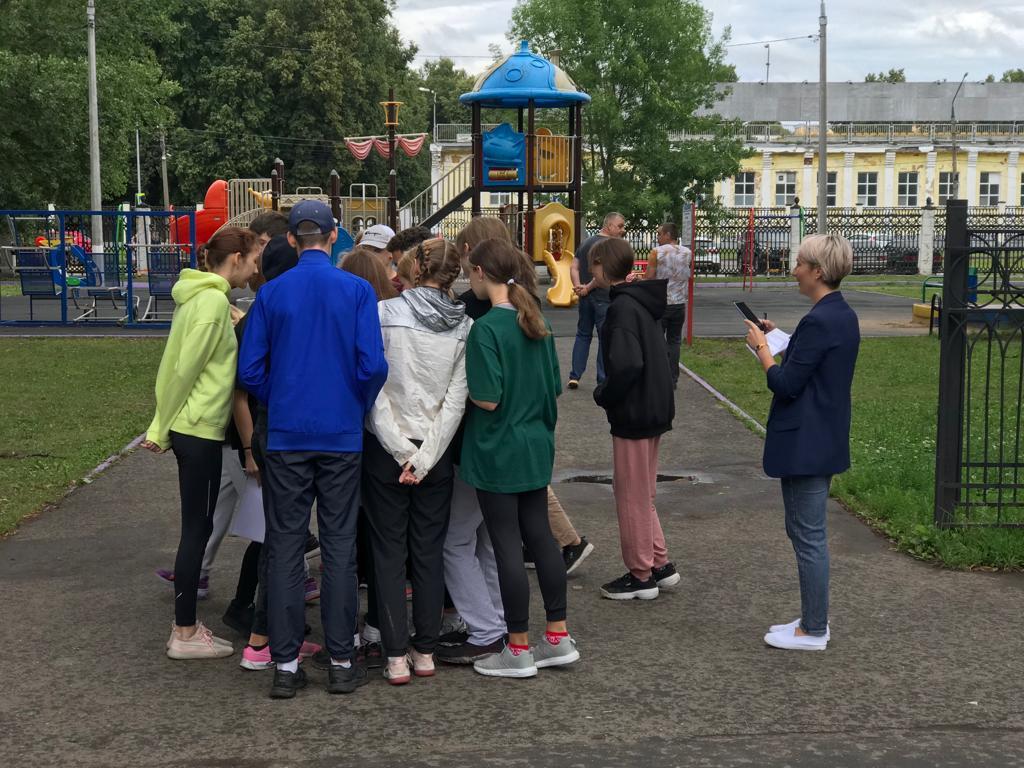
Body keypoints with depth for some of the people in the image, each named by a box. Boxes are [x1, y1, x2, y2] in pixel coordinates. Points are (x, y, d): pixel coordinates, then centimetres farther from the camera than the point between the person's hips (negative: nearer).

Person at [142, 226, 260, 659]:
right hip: (200, 429, -9)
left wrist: (162, 427, 12)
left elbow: (177, 365, 13)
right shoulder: (214, 300, -16)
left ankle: (185, 624, 21)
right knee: (197, 528, -2)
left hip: (191, 428, 9)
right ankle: (186, 634, 6)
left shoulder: (202, 296, 13)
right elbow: (186, 369, -17)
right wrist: (163, 429, -9)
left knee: (198, 527, 13)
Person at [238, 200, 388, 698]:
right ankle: (341, 662, 12)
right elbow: (373, 365, -10)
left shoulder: (271, 293, -1)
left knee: (284, 548, 7)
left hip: (286, 437, 1)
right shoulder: (358, 291, -5)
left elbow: (250, 370, -3)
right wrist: (359, 409, 7)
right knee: (339, 547, 7)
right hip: (342, 437, -1)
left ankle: (285, 665, 9)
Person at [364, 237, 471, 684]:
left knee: (389, 553, 5)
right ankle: (426, 652, 16)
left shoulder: (385, 313, -8)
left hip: (386, 447, -2)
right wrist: (425, 458, -7)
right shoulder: (464, 327, -2)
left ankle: (397, 657, 5)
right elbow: (456, 400, -6)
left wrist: (402, 451, -9)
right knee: (429, 552, 11)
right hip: (437, 450, 2)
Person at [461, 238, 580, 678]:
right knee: (540, 536, 15)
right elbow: (554, 388, 11)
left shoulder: (486, 328, -18)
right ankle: (558, 638, 22)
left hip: (498, 452, -7)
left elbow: (488, 398, -21)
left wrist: (459, 388, -4)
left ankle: (519, 650, 10)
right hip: (536, 446, 8)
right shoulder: (537, 324, 6)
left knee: (507, 546, 1)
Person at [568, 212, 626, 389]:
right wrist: (588, 288, -12)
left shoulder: (585, 242, 12)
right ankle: (603, 380, 5)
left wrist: (578, 286, -6)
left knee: (583, 335, 16)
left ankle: (575, 376, 13)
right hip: (603, 298, -7)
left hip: (585, 299, 7)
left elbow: (574, 267, 6)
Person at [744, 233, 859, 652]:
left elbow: (786, 384, -20)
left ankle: (813, 631, 9)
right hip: (825, 440, 10)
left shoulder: (819, 321, -21)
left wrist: (761, 348, -7)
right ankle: (814, 619, 28)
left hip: (804, 444, -10)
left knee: (808, 536, 0)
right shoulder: (843, 316, 9)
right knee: (808, 532, 19)